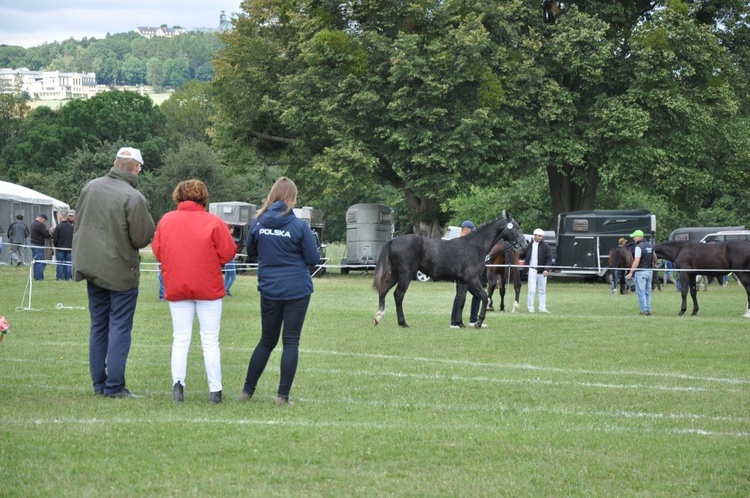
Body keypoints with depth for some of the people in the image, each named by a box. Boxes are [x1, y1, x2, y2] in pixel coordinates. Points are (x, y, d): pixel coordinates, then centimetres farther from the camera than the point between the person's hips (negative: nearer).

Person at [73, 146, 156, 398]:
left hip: (92, 267, 6)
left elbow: (77, 224, 12)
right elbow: (144, 238, -14)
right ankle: (114, 386, -2)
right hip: (121, 271, -6)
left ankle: (99, 383, 17)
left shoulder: (90, 187, 1)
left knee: (98, 325, 14)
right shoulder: (134, 198, -19)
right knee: (120, 327, 0)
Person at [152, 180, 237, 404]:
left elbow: (157, 251, 6)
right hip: (208, 287, -2)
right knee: (210, 341, 3)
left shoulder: (166, 220, 0)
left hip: (176, 287, 2)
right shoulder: (213, 222, -9)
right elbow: (227, 253, -8)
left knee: (180, 339, 8)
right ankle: (215, 391, 1)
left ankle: (178, 385, -6)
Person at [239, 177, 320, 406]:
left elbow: (250, 252, 13)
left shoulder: (259, 223, -1)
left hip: (269, 290, 3)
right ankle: (283, 396, 0)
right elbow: (313, 258, -5)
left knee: (267, 341, 16)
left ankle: (247, 391, 17)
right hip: (297, 290, -3)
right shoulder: (299, 226, -10)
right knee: (291, 342, 2)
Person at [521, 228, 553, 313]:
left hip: (542, 271, 0)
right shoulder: (530, 245, 6)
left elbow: (549, 258, -5)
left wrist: (546, 269, -16)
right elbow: (523, 255, 19)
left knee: (542, 290, 8)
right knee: (532, 290, -6)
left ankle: (542, 308, 13)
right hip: (532, 270, 0)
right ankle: (530, 307, 0)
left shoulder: (545, 246, -1)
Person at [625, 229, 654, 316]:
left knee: (641, 292, -2)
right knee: (647, 292, 13)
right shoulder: (650, 246, 10)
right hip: (649, 271, 8)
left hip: (641, 272, -8)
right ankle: (648, 310, 14)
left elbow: (636, 261, -21)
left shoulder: (639, 247, -16)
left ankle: (644, 310, -5)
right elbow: (654, 257, 23)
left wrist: (631, 272, -18)